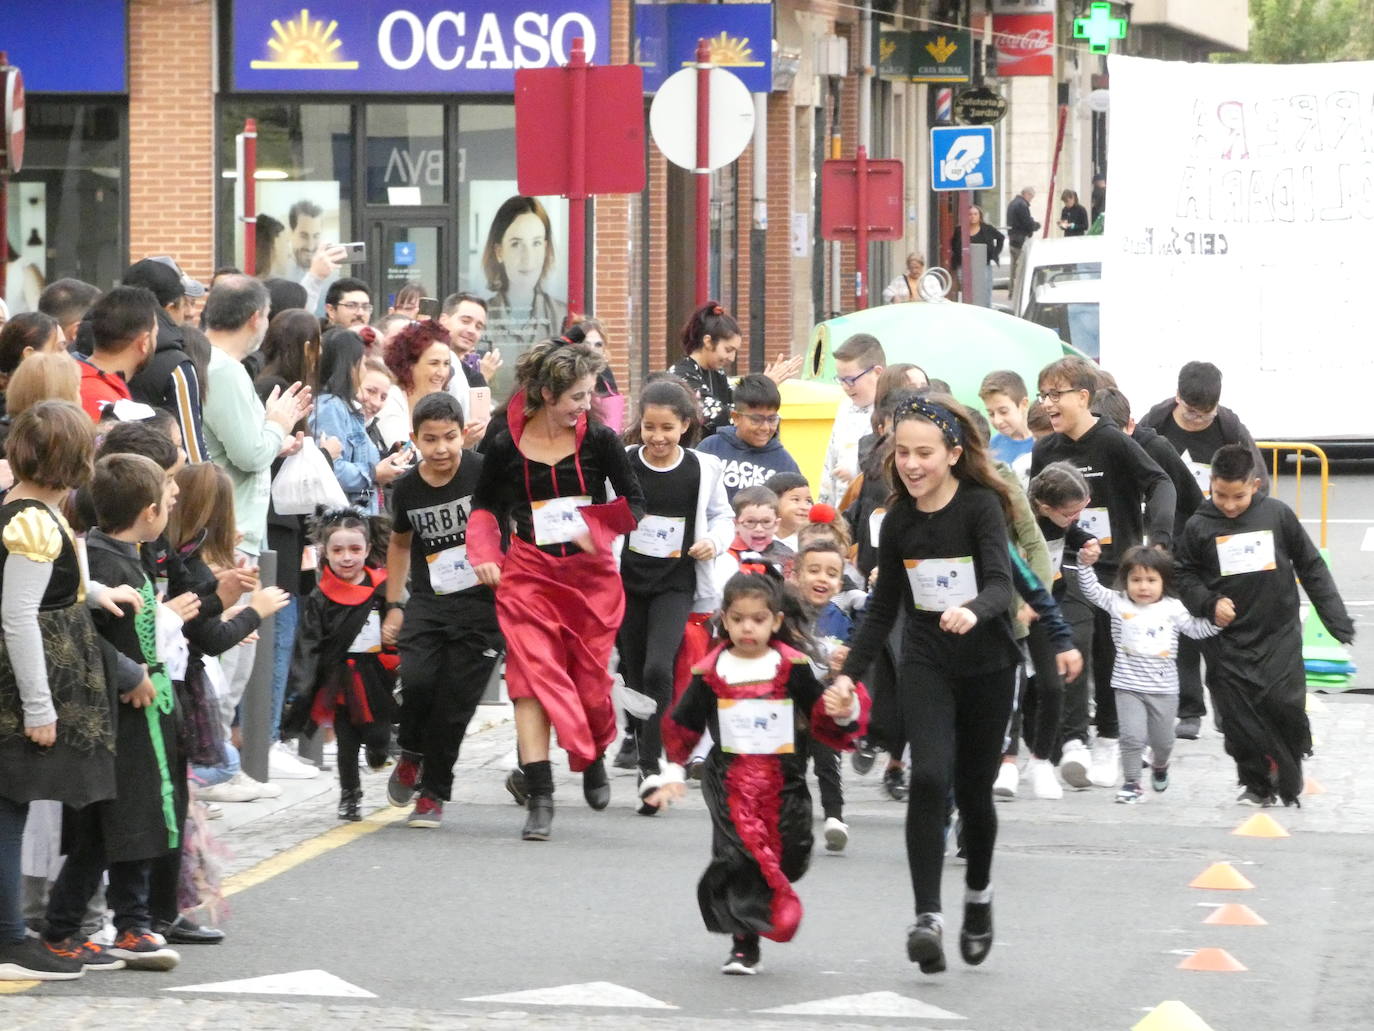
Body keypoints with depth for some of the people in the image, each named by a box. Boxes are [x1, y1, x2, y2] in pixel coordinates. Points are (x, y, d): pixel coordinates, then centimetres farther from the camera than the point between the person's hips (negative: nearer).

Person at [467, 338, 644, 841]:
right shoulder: (507, 446, -3)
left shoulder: (599, 441, -4)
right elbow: (485, 504, 12)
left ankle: (594, 758, 40)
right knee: (532, 676, -11)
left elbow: (634, 505, 3)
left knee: (589, 678, 7)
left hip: (590, 574, 1)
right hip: (528, 575, -1)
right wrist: (484, 552, -3)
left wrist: (595, 529, -14)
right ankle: (539, 799, -12)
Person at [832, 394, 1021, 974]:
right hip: (924, 665, 2)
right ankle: (928, 917, -23)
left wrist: (973, 611, -47)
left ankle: (978, 894, 37)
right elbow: (883, 608, 12)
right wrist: (850, 673, 4)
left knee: (973, 791, 8)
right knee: (929, 777, -19)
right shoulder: (898, 522, 1)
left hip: (987, 666, -2)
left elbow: (1001, 584, -25)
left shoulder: (982, 506, -12)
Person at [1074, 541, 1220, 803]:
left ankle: (1160, 765, 46)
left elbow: (1195, 629, 3)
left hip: (1164, 688, 2)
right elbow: (1091, 591, -10)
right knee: (1133, 736, -11)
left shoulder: (1173, 609, 0)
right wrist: (1086, 564, -24)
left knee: (1163, 740, 14)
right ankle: (1131, 783, 4)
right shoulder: (1118, 603, -3)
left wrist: (1216, 621, -13)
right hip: (1129, 686, -2)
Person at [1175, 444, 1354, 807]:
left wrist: (1336, 619, 4)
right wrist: (1209, 603, -11)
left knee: (1285, 705, -9)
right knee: (1239, 719, -2)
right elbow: (1185, 576, 8)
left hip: (1279, 635, -1)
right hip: (1228, 639, 1)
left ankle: (1289, 782, 10)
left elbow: (1312, 567, 6)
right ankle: (1256, 784, 13)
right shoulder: (1199, 526, -2)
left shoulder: (1277, 515, -2)